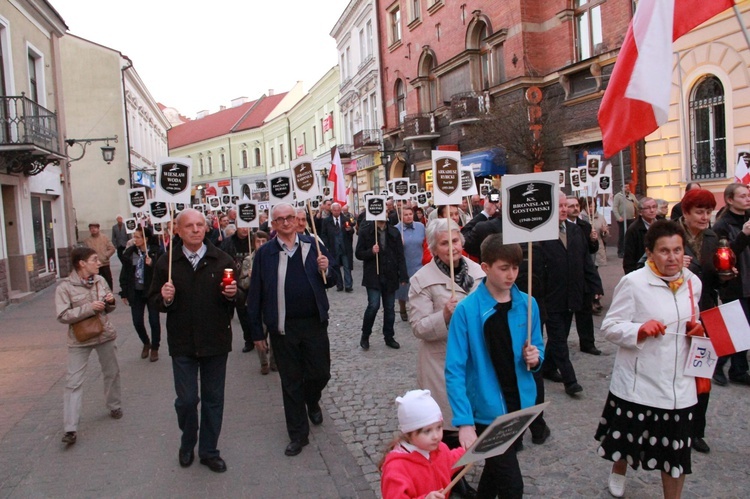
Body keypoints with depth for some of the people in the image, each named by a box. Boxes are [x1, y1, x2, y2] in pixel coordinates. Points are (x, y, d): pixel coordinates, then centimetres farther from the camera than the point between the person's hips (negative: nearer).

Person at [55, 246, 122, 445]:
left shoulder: (100, 280, 1)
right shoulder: (65, 287, -13)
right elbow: (62, 316, -19)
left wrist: (110, 302, -11)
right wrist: (89, 308, -24)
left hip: (104, 335, 4)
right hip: (79, 340, -4)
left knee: (112, 373, 17)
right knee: (74, 382, -4)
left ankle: (114, 406, 41)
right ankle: (71, 429, -1)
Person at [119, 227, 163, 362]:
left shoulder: (156, 252, -9)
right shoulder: (129, 252, 0)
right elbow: (124, 273, 4)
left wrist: (152, 264, -25)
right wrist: (124, 293, 3)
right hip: (136, 292, 3)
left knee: (154, 321, 3)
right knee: (137, 321, 7)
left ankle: (154, 348, 23)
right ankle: (146, 343, 34)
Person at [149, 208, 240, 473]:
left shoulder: (222, 260, 0)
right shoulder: (166, 262, -2)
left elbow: (237, 297, 5)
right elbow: (154, 299, 1)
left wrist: (232, 294, -17)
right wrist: (164, 298, -20)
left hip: (215, 342, 1)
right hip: (182, 343, -1)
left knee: (213, 399, 11)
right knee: (186, 399, 4)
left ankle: (209, 451, 29)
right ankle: (187, 444, 33)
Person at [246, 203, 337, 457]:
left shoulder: (313, 246, 3)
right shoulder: (264, 253, -2)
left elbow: (330, 282, 9)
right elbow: (255, 294, -1)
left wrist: (326, 270, -14)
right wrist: (257, 331, -2)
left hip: (314, 322, 1)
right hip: (282, 327, -1)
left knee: (320, 373, 9)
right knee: (291, 382, 9)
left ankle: (312, 401, 45)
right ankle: (298, 434, 24)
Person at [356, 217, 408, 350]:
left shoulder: (394, 232, 4)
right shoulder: (366, 231, -3)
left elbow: (400, 256, 3)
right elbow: (358, 254, -1)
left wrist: (403, 276, -3)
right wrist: (371, 251, -20)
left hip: (390, 276, 3)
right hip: (373, 276, -3)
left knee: (389, 308, 9)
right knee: (374, 305, -12)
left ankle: (389, 337, 25)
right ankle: (365, 335, 9)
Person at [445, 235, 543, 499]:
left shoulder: (527, 304, -3)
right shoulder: (466, 310, -17)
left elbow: (538, 349, 11)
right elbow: (454, 371, -18)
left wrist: (535, 357, -13)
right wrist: (464, 422, -25)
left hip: (520, 405, 5)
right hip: (487, 409, -5)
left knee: (496, 466, 24)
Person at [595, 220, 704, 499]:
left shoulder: (693, 283, 4)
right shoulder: (633, 282, -14)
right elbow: (609, 327, -12)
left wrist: (697, 330, -3)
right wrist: (640, 329, -28)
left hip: (679, 385, 4)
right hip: (638, 384, -3)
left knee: (676, 452, 10)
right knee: (627, 438, 18)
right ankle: (617, 474, 49)